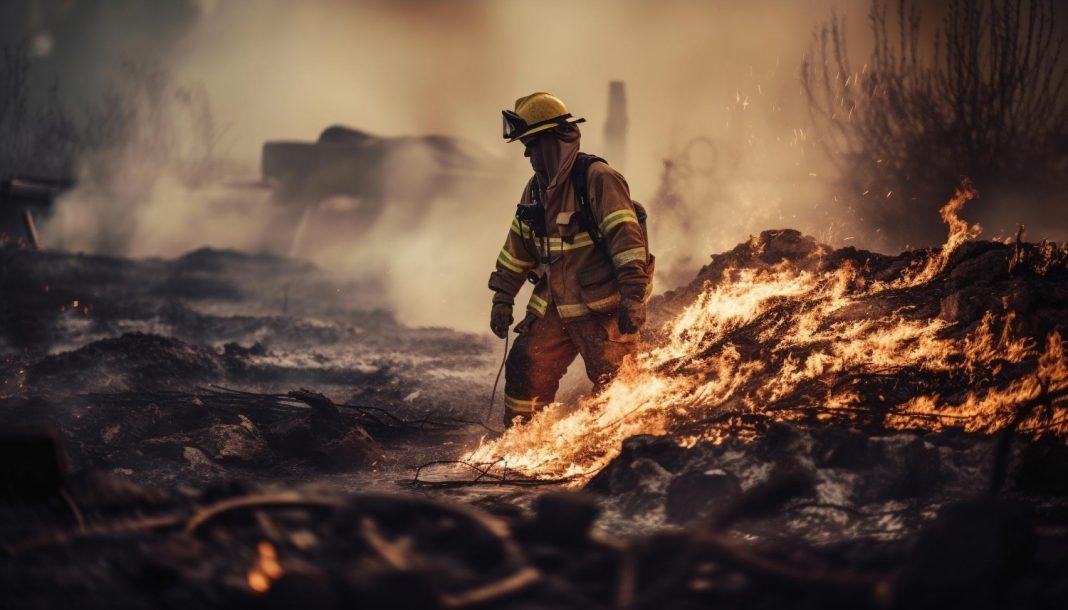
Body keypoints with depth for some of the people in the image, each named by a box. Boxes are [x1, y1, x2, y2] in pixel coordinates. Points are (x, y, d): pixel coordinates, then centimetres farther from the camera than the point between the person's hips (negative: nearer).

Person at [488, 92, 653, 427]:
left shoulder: (598, 179, -13)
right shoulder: (536, 188, 12)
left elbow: (626, 236, -20)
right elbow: (518, 247, 19)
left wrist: (633, 295, -26)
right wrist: (502, 298, 17)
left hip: (603, 311, -7)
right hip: (554, 309, 7)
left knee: (614, 386, -7)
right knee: (525, 370, 5)